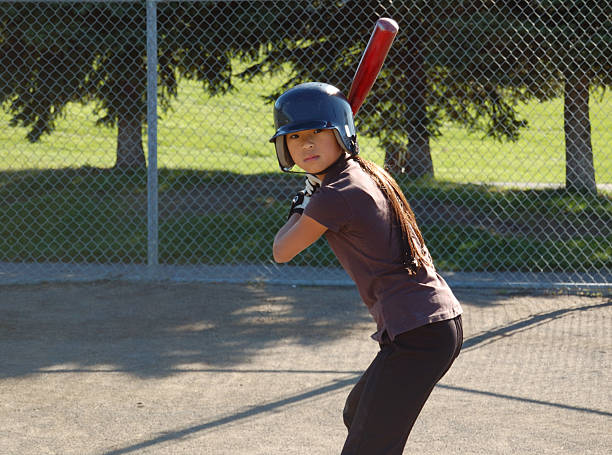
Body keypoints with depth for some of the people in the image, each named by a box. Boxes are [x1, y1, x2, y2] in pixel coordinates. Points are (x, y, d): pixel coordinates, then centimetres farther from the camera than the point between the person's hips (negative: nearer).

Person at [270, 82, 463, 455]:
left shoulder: (334, 197, -15)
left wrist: (299, 208, 17)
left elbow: (282, 252, 2)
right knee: (357, 414, 30)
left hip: (414, 335, -10)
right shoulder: (371, 174, 12)